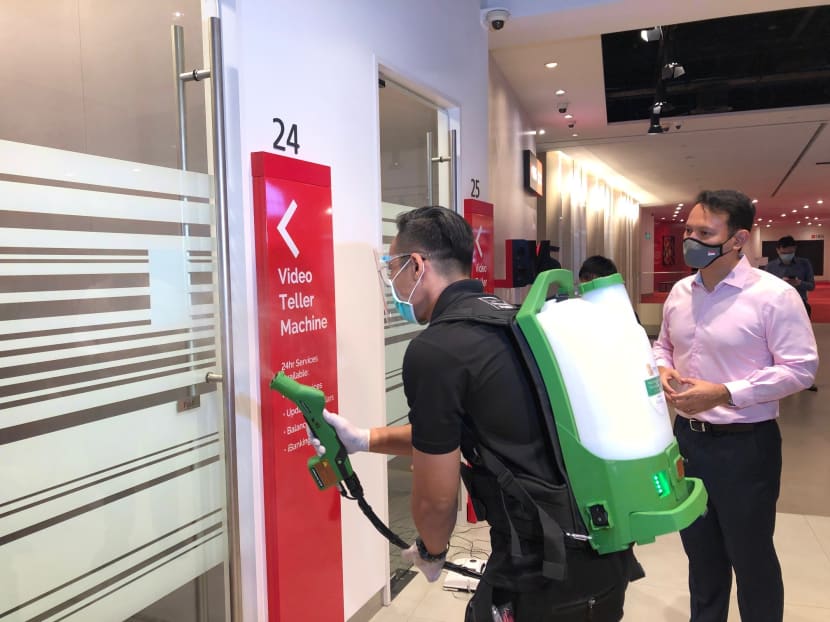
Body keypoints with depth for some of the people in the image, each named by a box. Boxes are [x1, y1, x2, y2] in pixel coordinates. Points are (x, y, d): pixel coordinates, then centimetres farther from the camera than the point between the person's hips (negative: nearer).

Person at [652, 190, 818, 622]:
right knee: (700, 549, 22)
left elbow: (800, 367, -17)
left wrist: (723, 393, -24)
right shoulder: (680, 292, 4)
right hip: (686, 437, 6)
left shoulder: (774, 295, -15)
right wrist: (662, 372, -6)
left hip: (745, 445, -6)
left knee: (750, 556, 11)